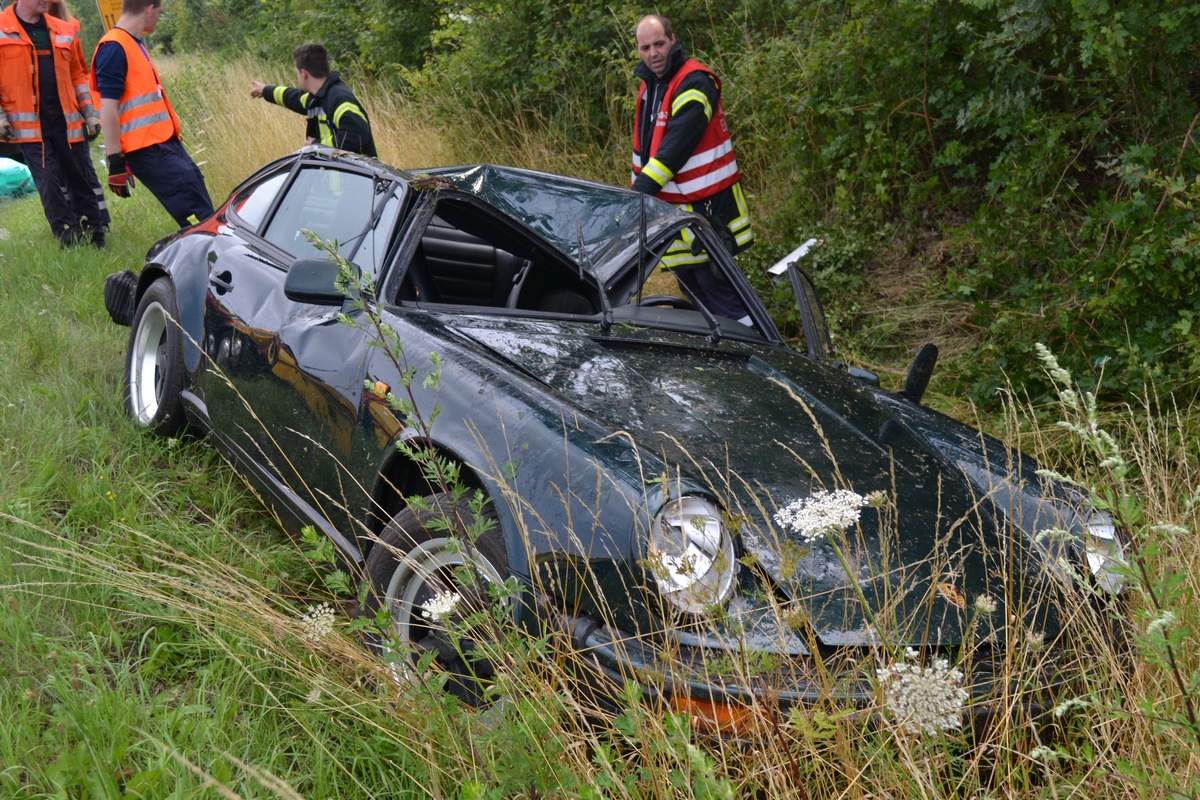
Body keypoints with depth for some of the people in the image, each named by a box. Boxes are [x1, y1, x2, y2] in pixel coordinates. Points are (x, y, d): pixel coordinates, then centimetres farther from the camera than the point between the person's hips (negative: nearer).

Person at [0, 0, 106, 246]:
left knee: (80, 180, 8)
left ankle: (96, 241, 17)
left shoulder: (63, 31, 12)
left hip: (68, 122, 4)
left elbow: (76, 74, 19)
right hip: (30, 125, -4)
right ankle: (71, 244, 2)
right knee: (49, 185, -5)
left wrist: (89, 112, 12)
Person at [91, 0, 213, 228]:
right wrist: (115, 162, -19)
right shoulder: (113, 49, -13)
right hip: (148, 150, -10)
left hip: (166, 143, 10)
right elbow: (108, 108, -17)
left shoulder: (134, 44, 16)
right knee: (198, 218, -13)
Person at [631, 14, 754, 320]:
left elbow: (676, 146, -26)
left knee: (717, 287, -7)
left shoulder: (694, 83, -17)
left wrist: (640, 191, -30)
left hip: (705, 208, -9)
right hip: (673, 208, 9)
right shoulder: (649, 83, 12)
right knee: (692, 288, 17)